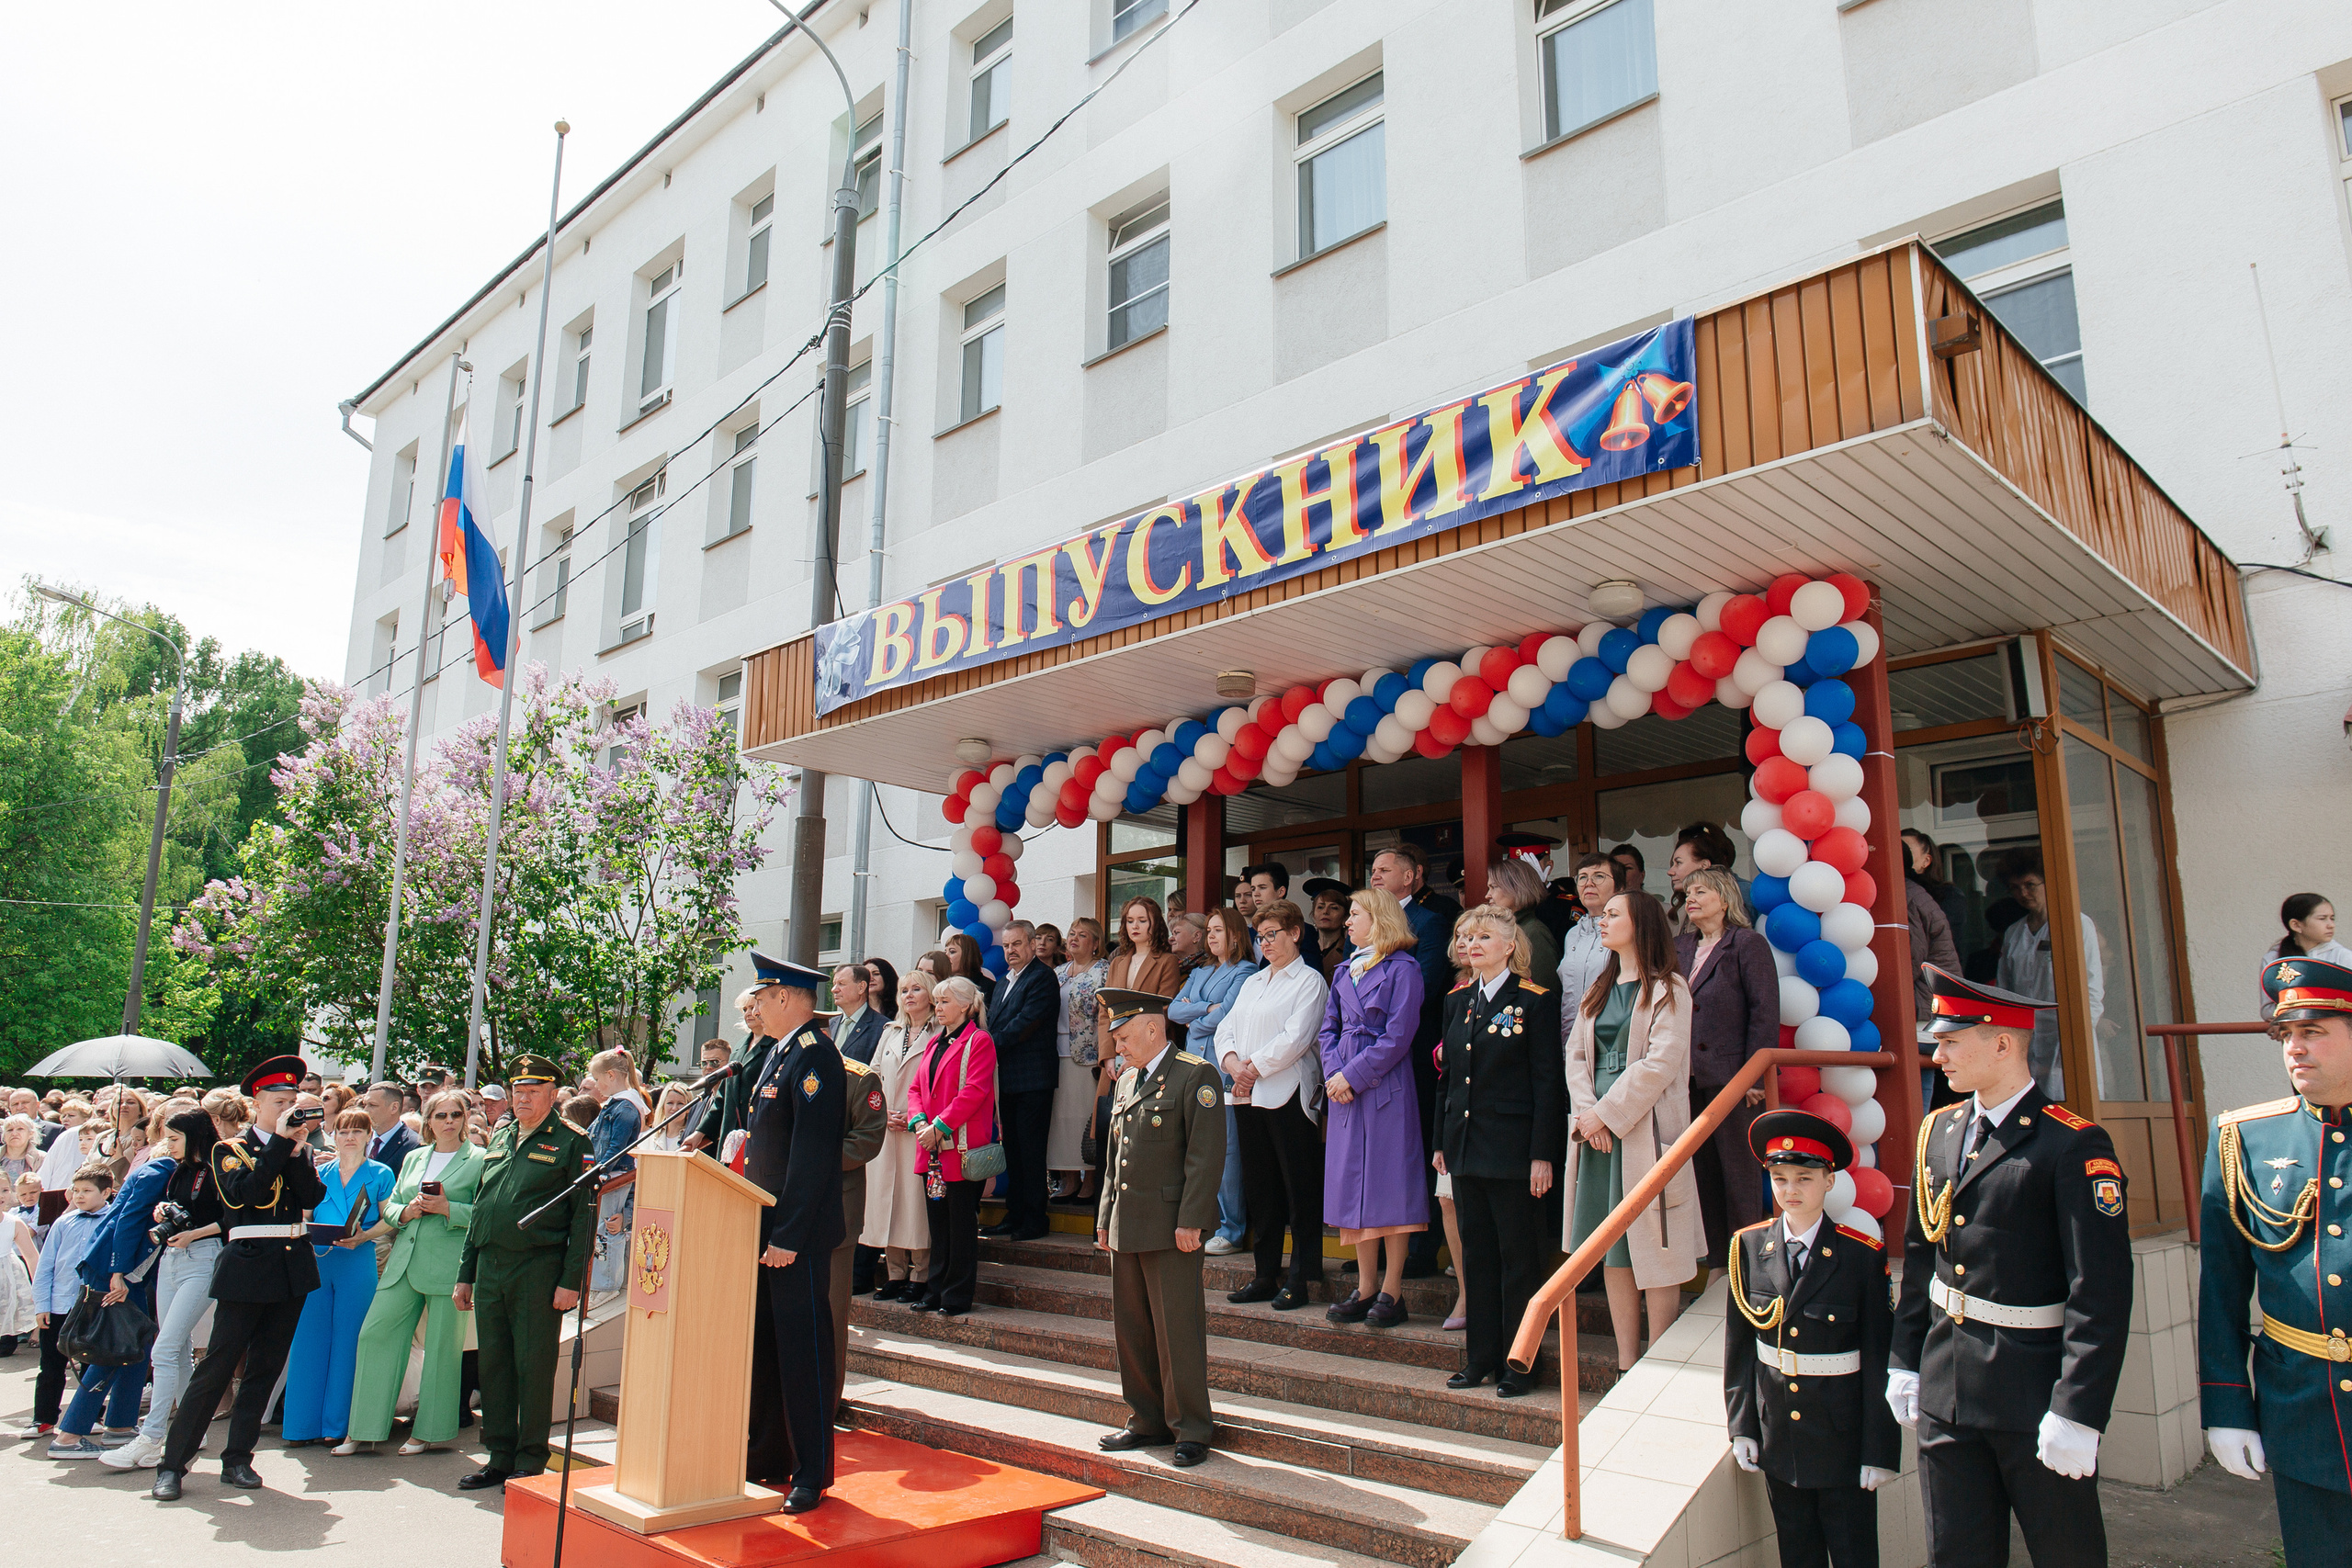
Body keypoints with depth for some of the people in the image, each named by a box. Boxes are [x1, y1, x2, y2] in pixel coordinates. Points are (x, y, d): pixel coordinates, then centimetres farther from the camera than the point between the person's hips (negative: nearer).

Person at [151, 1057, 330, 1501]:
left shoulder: (296, 1150, 12)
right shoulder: (230, 1149, 1)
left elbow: (314, 1197, -3)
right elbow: (242, 1191, -18)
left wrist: (296, 1149, -10)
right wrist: (280, 1142, -18)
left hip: (293, 1268, 4)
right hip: (247, 1266, -4)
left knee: (265, 1368, 8)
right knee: (217, 1365, -4)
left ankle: (238, 1459, 16)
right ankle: (172, 1463, 6)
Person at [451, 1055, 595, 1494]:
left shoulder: (571, 1142, -4)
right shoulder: (499, 1137, 16)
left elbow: (584, 1215, -8)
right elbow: (479, 1207, 20)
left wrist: (571, 1280, -14)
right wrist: (464, 1273, 16)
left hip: (538, 1270, -6)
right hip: (489, 1268, 6)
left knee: (533, 1366, -1)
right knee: (493, 1363, 11)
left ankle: (531, 1462, 10)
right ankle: (499, 1457, 22)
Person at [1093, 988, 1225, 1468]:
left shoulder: (1195, 1076, -9)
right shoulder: (1126, 1081, 16)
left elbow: (1206, 1154, -14)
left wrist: (1190, 1221, -18)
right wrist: (1106, 1218, 17)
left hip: (1171, 1226, -8)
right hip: (1127, 1226, 8)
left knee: (1178, 1330, -2)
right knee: (1131, 1328, 13)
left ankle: (1190, 1429, 11)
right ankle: (1147, 1422, 26)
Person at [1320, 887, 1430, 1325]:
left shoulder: (1402, 969, -5)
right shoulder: (1345, 972, 16)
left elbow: (1397, 1037, -12)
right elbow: (1328, 1029, 14)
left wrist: (1352, 1075, -14)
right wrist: (1333, 1074, -3)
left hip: (1385, 1087, -7)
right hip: (1345, 1089, 7)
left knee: (1389, 1185, -3)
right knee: (1352, 1184, 8)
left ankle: (1391, 1292, 4)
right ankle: (1365, 1288, 16)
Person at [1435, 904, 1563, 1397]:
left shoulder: (1535, 1001, -7)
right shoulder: (1457, 1001, 11)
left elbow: (1548, 1082, -9)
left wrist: (1542, 1154, -13)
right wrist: (1441, 1141, 11)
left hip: (1514, 1148, -6)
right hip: (1466, 1146, 6)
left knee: (1519, 1255, 3)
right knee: (1476, 1253, 12)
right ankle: (1481, 1356, 22)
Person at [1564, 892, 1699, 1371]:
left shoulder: (1669, 991, -3)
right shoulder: (1597, 992, 17)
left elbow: (1659, 1063, -13)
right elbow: (1576, 1055, 10)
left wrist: (1607, 1113, -14)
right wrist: (1585, 1113, -6)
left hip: (1646, 1127, -6)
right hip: (1597, 1130, 6)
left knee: (1654, 1246, -3)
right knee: (1611, 1247, 7)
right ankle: (1625, 1363, 13)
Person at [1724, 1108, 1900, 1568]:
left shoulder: (1864, 1255, -12)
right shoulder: (1748, 1247, -3)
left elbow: (1879, 1359, -9)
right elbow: (1738, 1346, 4)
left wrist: (1880, 1450, -8)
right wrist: (1741, 1426, 3)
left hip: (1843, 1433, -3)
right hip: (1777, 1434, 3)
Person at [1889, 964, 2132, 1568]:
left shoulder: (2075, 1146, -15)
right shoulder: (1938, 1132, 5)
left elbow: (2101, 1296, -18)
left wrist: (2077, 1414, -19)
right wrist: (1903, 1361, 11)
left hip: (2034, 1398, -6)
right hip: (1945, 1390, 6)